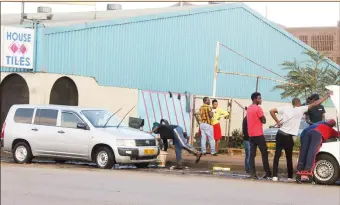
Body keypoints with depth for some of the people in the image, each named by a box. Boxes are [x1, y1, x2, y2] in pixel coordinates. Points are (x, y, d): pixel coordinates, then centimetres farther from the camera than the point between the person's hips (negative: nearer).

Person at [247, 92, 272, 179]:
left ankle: (252, 173, -5)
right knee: (264, 153, -1)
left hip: (251, 134, 7)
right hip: (258, 134, -7)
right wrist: (263, 117, 6)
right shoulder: (258, 108, -12)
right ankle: (268, 173, -1)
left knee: (252, 154, 2)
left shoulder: (249, 108, 15)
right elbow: (264, 121, -9)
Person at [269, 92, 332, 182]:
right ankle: (290, 177, 15)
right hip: (288, 137, -4)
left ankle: (275, 176, -1)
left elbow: (271, 111, 2)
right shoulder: (300, 109, -4)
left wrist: (277, 121, 8)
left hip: (280, 134, 4)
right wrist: (327, 96, 2)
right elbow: (315, 104, -4)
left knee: (277, 156, 4)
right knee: (289, 158, 9)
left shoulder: (286, 108, 6)